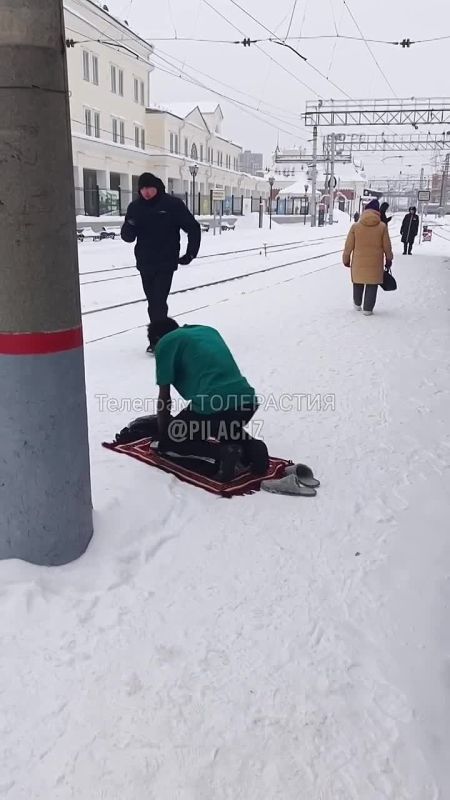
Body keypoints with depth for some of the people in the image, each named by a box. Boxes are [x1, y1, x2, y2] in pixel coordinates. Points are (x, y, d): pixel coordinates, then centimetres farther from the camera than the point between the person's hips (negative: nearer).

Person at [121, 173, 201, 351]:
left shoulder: (172, 204, -7)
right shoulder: (135, 207, 3)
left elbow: (193, 227, -1)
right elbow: (127, 237, 3)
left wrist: (191, 253, -5)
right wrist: (129, 226, -20)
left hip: (166, 264, -4)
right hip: (145, 264, 4)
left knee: (159, 301, -12)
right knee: (153, 302, 10)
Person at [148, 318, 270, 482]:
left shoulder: (164, 344, 11)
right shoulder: (208, 330, 29)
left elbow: (164, 398, 8)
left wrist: (162, 436, 22)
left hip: (211, 406, -7)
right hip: (247, 400, 7)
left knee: (169, 441, 18)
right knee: (226, 427, 40)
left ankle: (222, 452, -5)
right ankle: (251, 446, 9)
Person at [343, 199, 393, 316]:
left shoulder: (355, 227, -6)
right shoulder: (382, 227, -5)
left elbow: (348, 246, -2)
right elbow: (387, 246, 1)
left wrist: (346, 260, 11)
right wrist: (389, 259, 15)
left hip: (359, 262, 1)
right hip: (375, 263, -1)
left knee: (358, 283, 20)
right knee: (372, 285, 8)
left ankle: (357, 304, 35)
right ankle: (367, 309, 9)